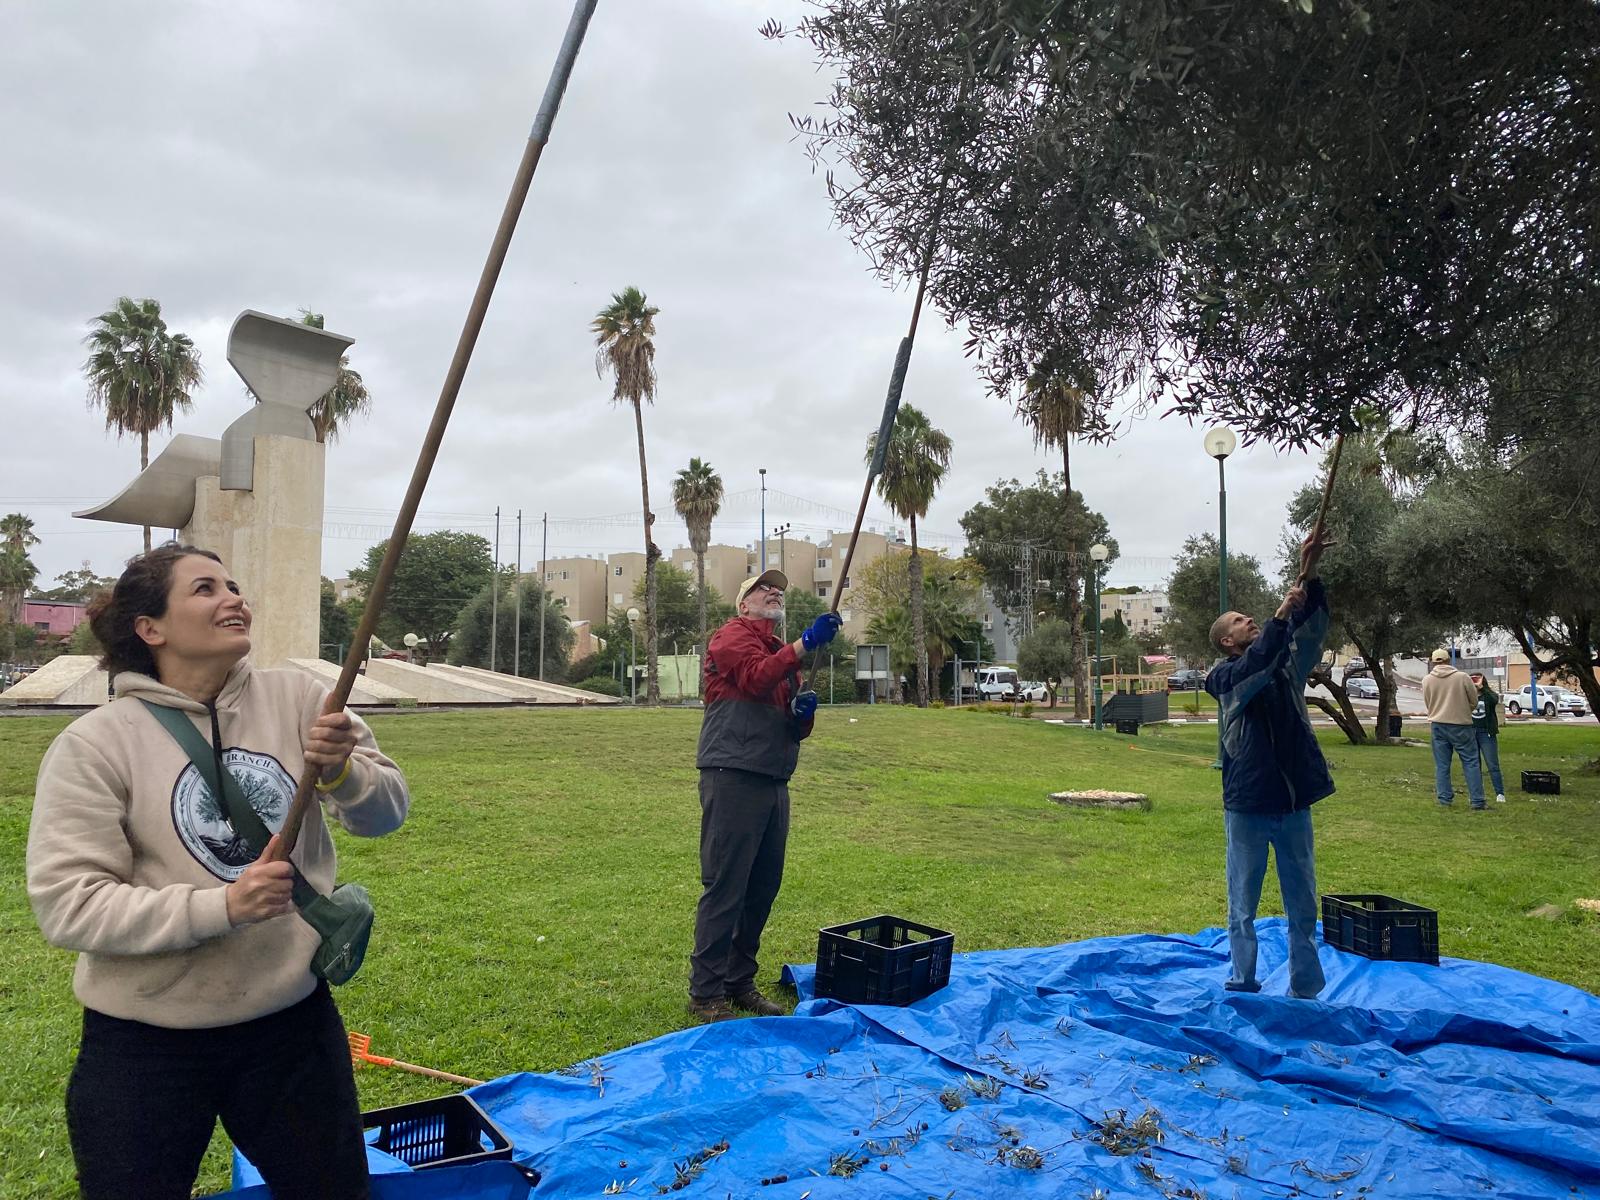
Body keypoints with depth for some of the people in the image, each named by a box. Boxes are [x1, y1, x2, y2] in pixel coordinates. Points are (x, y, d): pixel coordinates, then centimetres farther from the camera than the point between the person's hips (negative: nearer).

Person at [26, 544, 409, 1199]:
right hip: (146, 1045, -3)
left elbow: (385, 812, -3)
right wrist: (220, 907, -26)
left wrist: (342, 772, -25)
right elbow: (68, 905, -15)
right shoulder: (93, 744, -11)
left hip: (294, 1016, 3)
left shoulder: (295, 697, -4)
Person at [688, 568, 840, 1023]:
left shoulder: (781, 650, 24)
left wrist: (803, 712, 0)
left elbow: (795, 729, 23)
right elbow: (756, 678, -21)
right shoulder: (732, 635, 0)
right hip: (733, 777, -8)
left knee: (763, 887, 12)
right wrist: (805, 643, -25)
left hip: (774, 781, 9)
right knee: (724, 888, -6)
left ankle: (741, 982, 25)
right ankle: (705, 994, 2)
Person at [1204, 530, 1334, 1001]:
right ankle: (1243, 989, 16)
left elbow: (1312, 633, -4)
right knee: (1243, 906, 6)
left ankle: (1305, 992, 21)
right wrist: (1281, 614, -28)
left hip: (1294, 803, 5)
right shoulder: (1226, 676, -4)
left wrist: (1309, 577, -16)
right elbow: (1254, 665, -25)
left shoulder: (1287, 667, 10)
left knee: (1303, 905, 11)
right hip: (1247, 807, -5)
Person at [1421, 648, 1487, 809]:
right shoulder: (1462, 677, -9)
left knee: (1442, 765, 9)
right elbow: (1474, 702, 3)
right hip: (1461, 724, -2)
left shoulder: (1427, 680, -1)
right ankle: (1477, 802, 1)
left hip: (1438, 725, 2)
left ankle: (1444, 799, 10)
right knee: (1471, 762, 3)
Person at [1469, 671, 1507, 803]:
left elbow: (1494, 701, -22)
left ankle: (1500, 794, 0)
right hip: (1470, 733, 2)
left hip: (1487, 733, -2)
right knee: (1474, 766, 9)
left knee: (1493, 765, -3)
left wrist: (1481, 687, -26)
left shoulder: (1490, 695, 0)